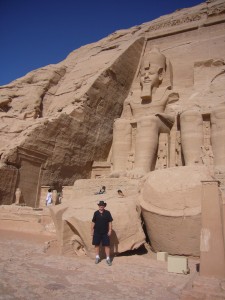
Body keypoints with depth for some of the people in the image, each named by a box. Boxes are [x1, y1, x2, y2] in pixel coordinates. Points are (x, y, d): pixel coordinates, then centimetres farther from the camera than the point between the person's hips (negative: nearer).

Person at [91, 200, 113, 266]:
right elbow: (93, 222, 6)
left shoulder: (107, 213, -3)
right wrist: (92, 230, 4)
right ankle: (97, 257, 26)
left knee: (107, 245, 0)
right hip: (97, 232, 1)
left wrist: (110, 230, -5)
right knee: (96, 244, 10)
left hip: (105, 232, -1)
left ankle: (108, 258, 10)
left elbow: (110, 222, -1)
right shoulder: (96, 213, 0)